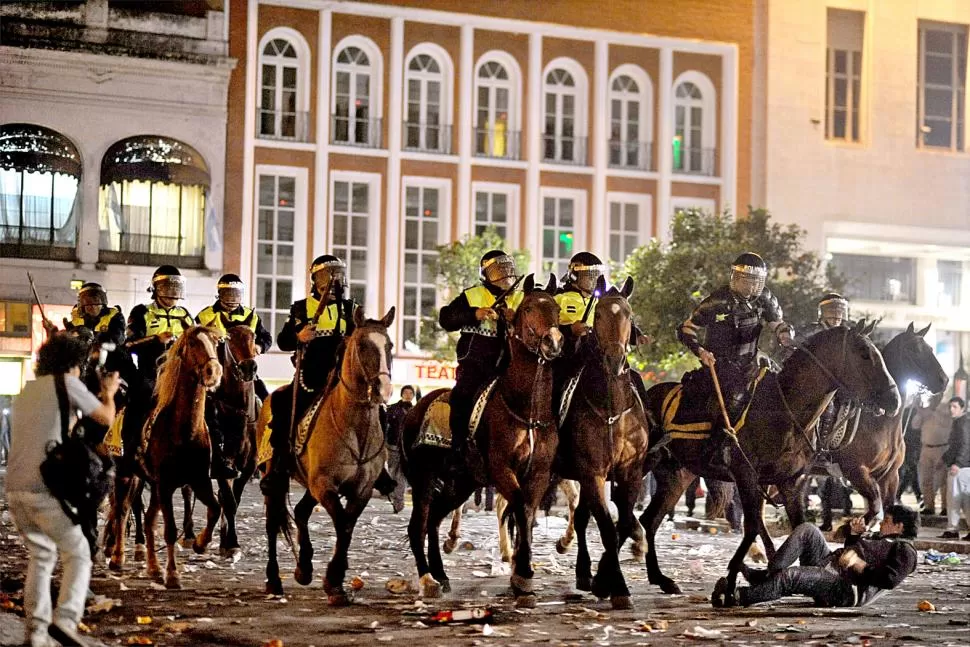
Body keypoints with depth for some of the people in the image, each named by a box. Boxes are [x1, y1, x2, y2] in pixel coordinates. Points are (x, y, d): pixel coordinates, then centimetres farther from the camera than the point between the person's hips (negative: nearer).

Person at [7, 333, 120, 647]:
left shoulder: (26, 392, 20)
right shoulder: (67, 384, -1)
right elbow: (106, 418, 7)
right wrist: (109, 392, 27)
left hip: (15, 489, 7)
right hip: (46, 490, -7)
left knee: (41, 556, 18)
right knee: (78, 555, 1)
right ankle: (65, 619, -19)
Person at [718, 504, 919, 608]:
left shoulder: (904, 550, -2)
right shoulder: (883, 540, 29)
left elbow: (889, 579, -20)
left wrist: (860, 565, -20)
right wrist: (854, 535, 23)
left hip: (846, 589, -11)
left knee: (790, 576, -29)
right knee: (807, 530, 5)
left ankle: (739, 597, -25)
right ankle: (767, 576, -9)